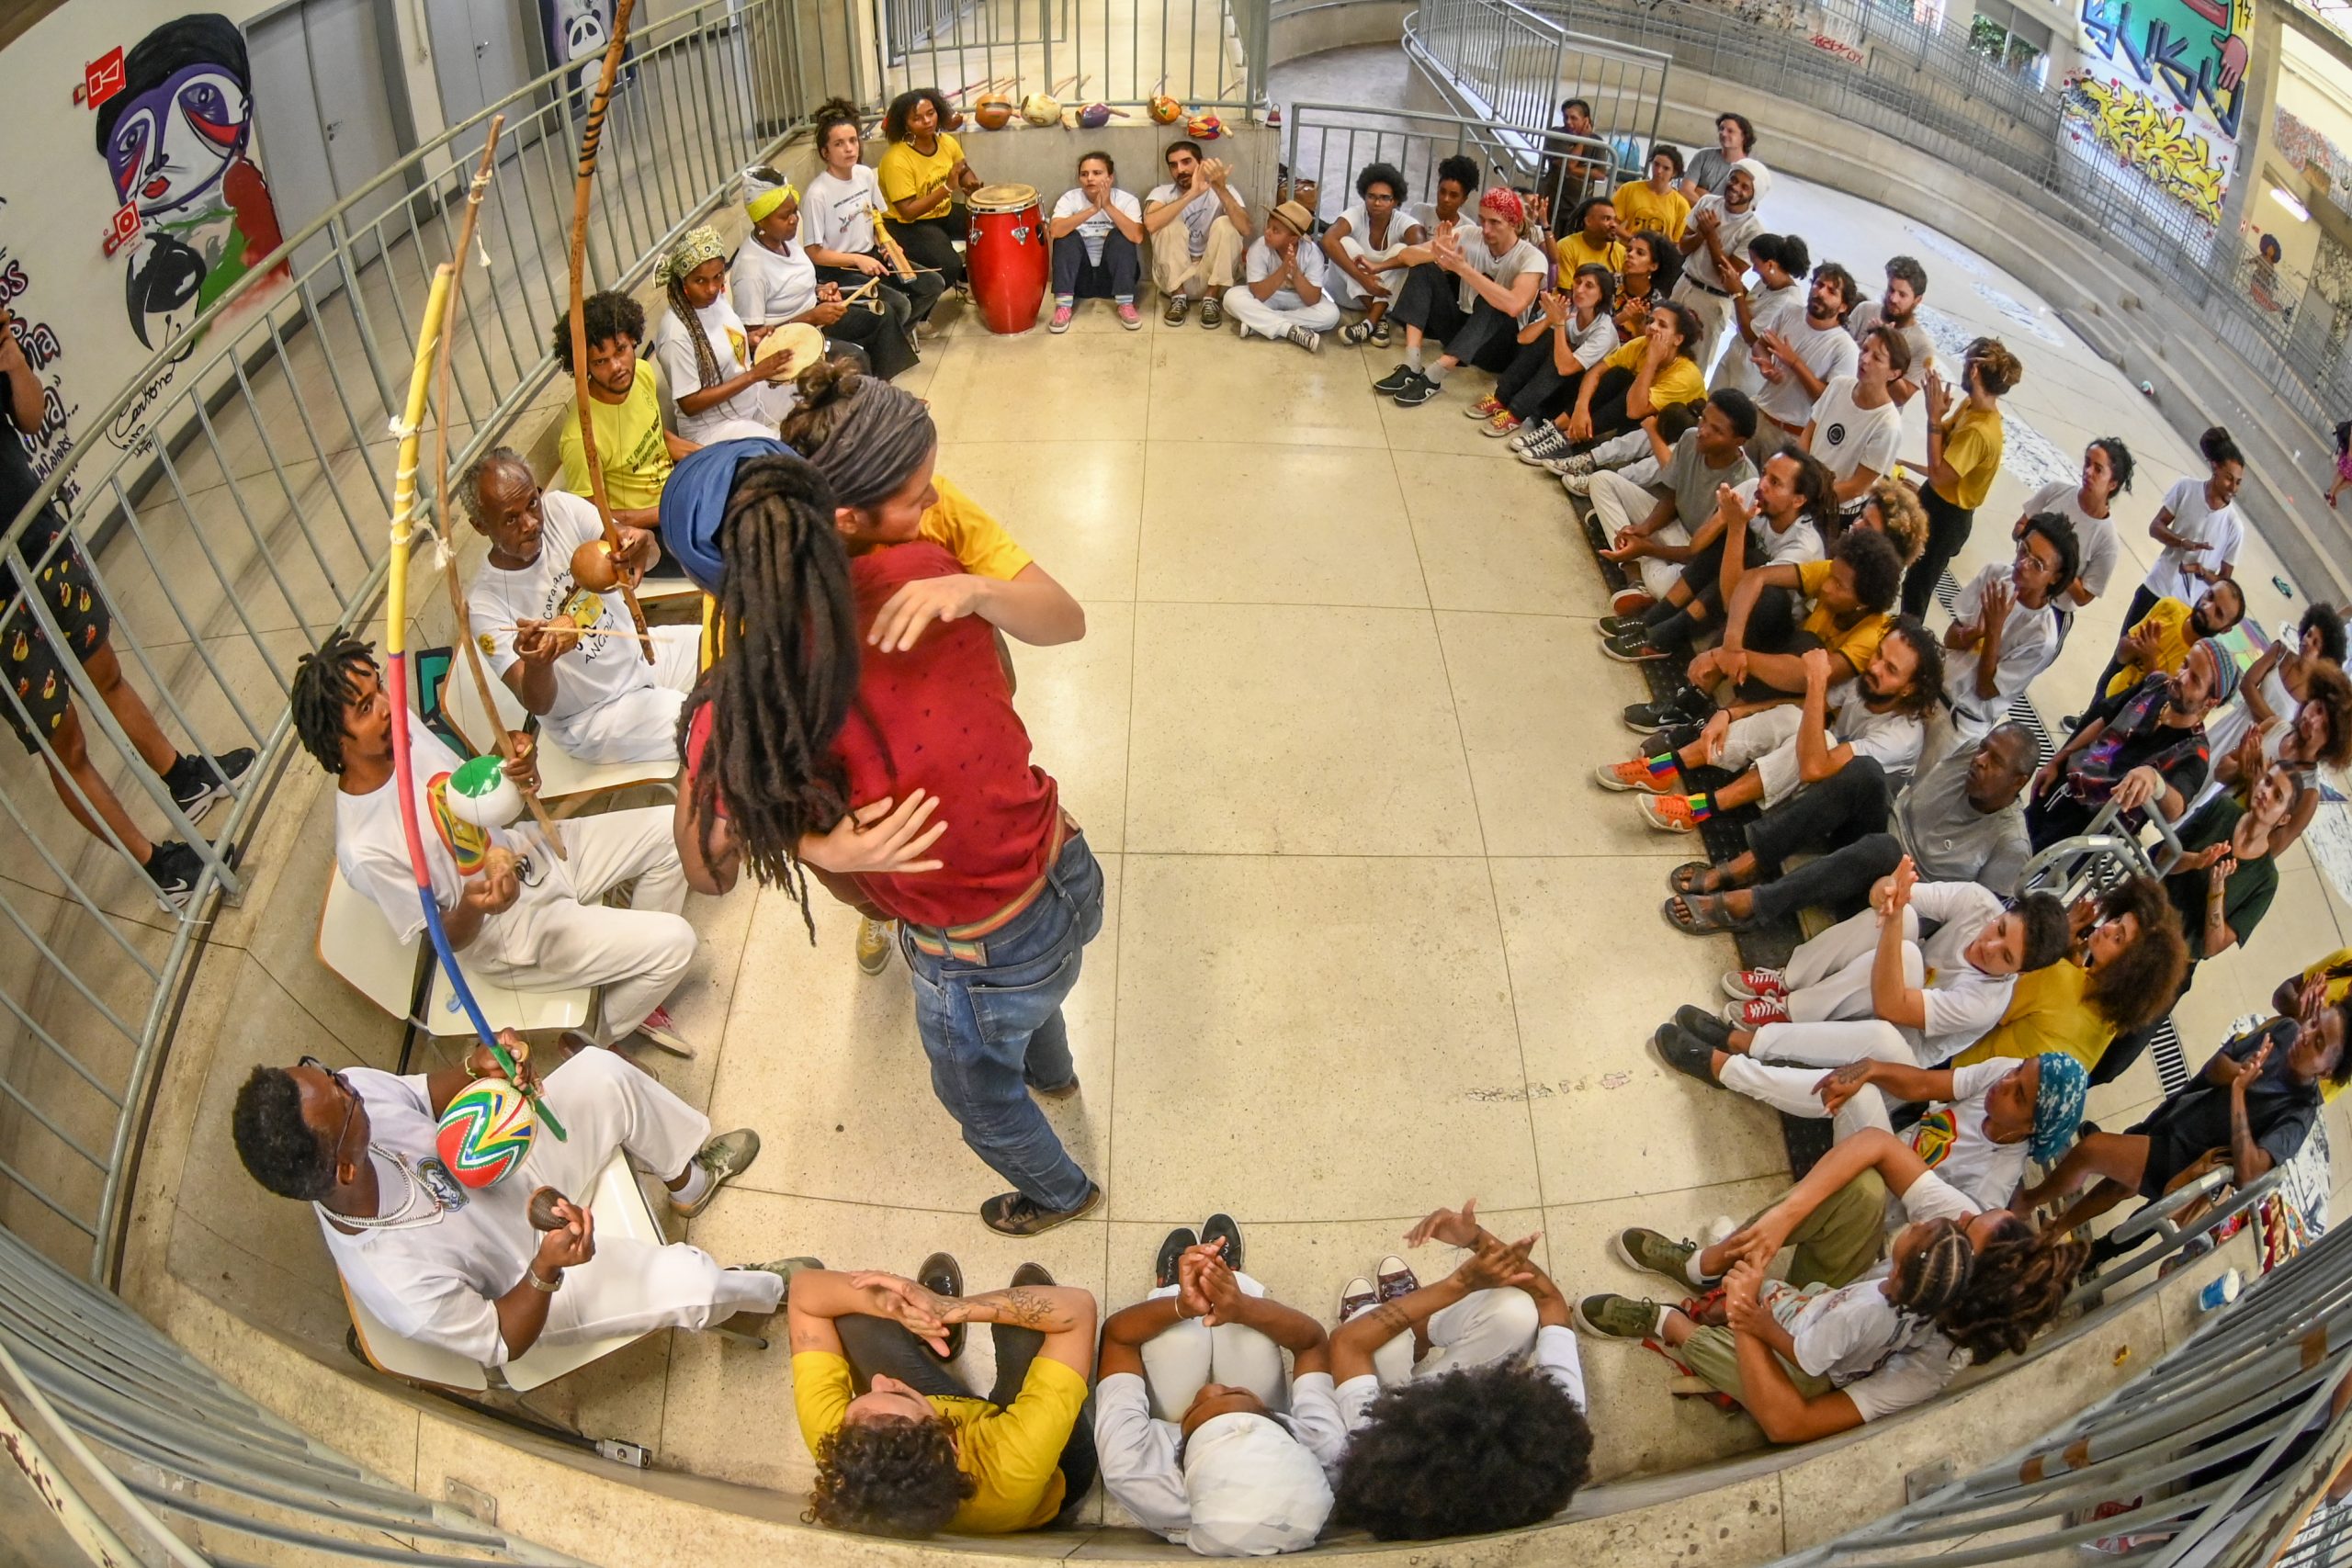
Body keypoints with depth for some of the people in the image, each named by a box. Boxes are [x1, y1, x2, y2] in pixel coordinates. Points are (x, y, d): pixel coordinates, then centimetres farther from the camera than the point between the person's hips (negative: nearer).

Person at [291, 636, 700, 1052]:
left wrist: (515, 773, -18)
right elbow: (446, 938, -17)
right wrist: (472, 904, -40)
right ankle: (595, 1038, 13)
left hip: (532, 853, 7)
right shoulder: (364, 849, -30)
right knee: (672, 943, -17)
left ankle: (635, 978, 19)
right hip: (509, 935, -7)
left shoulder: (404, 726, -12)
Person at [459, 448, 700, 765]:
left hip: (641, 652, 6)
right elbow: (538, 704, -24)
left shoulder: (562, 508, -12)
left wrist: (641, 546, -44)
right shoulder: (485, 604, -22)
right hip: (594, 717, -6)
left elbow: (651, 552, -18)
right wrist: (536, 664, -48)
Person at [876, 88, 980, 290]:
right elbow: (908, 212, -27)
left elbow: (964, 171, 17)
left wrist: (971, 183, -8)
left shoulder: (947, 142, -3)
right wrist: (947, 188, -32)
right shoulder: (897, 160, -25)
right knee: (948, 266, -30)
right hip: (907, 225, -8)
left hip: (944, 213, 8)